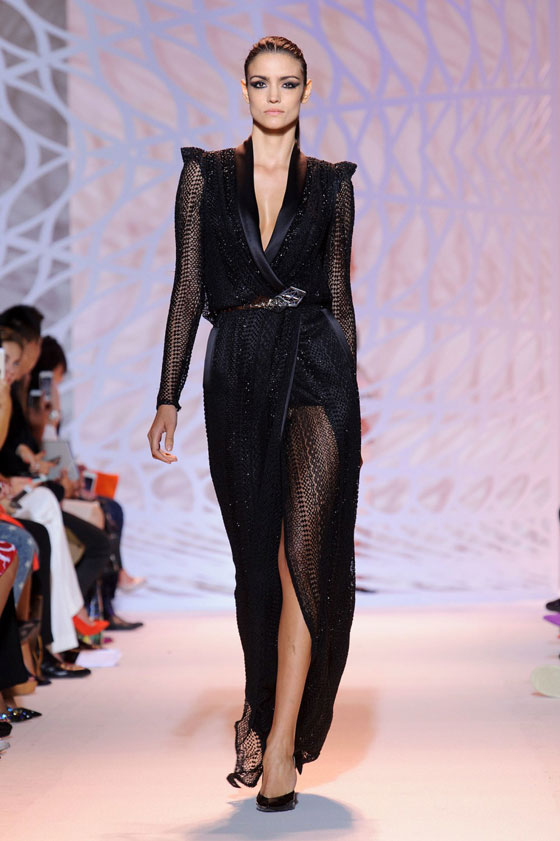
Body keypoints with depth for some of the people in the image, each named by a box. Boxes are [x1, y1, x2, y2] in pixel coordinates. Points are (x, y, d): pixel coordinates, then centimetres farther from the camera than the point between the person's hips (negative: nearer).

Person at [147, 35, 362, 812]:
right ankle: (265, 709, 27)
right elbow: (188, 289, 5)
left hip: (316, 369, -1)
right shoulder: (205, 174, 8)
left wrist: (354, 406, 10)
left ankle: (278, 738, -11)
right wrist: (169, 398, -1)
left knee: (304, 550, -15)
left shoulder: (331, 185, 9)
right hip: (237, 376, 1)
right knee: (258, 560, 7)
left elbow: (340, 295, 12)